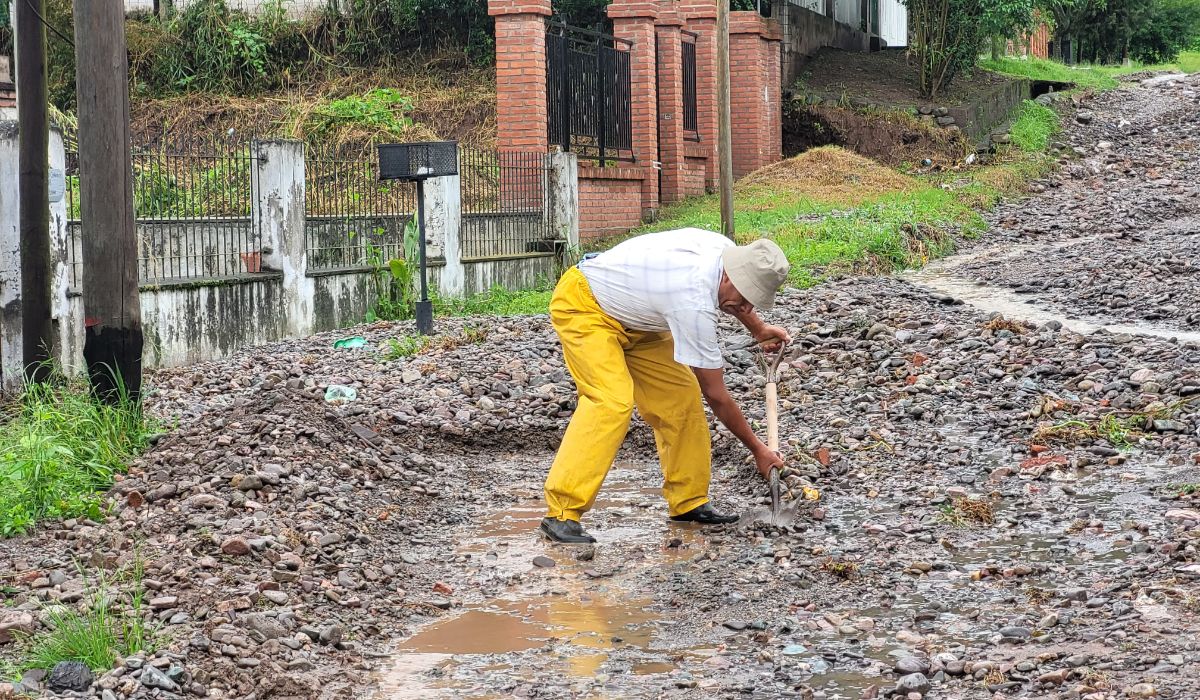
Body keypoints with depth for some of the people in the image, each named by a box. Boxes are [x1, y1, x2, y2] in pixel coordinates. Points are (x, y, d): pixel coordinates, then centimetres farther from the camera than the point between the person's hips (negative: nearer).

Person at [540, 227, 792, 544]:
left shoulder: (727, 249, -14)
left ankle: (688, 502, 12)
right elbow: (716, 395, -24)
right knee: (612, 401, -26)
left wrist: (758, 329, 20)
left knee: (681, 395, 2)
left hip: (628, 314, 9)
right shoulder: (693, 305, -36)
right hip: (582, 304, -9)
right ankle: (561, 513, -26)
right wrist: (758, 450, -14)